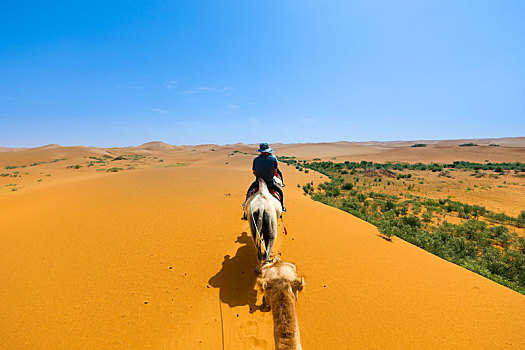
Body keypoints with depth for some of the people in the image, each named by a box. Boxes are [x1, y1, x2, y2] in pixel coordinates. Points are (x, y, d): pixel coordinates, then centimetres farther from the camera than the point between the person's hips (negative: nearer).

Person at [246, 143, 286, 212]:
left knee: (249, 189, 34)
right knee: (280, 190, 28)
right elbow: (275, 172, -5)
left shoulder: (255, 159, -9)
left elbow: (254, 172, 1)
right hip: (270, 183, -1)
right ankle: (282, 207, 34)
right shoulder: (273, 158, -12)